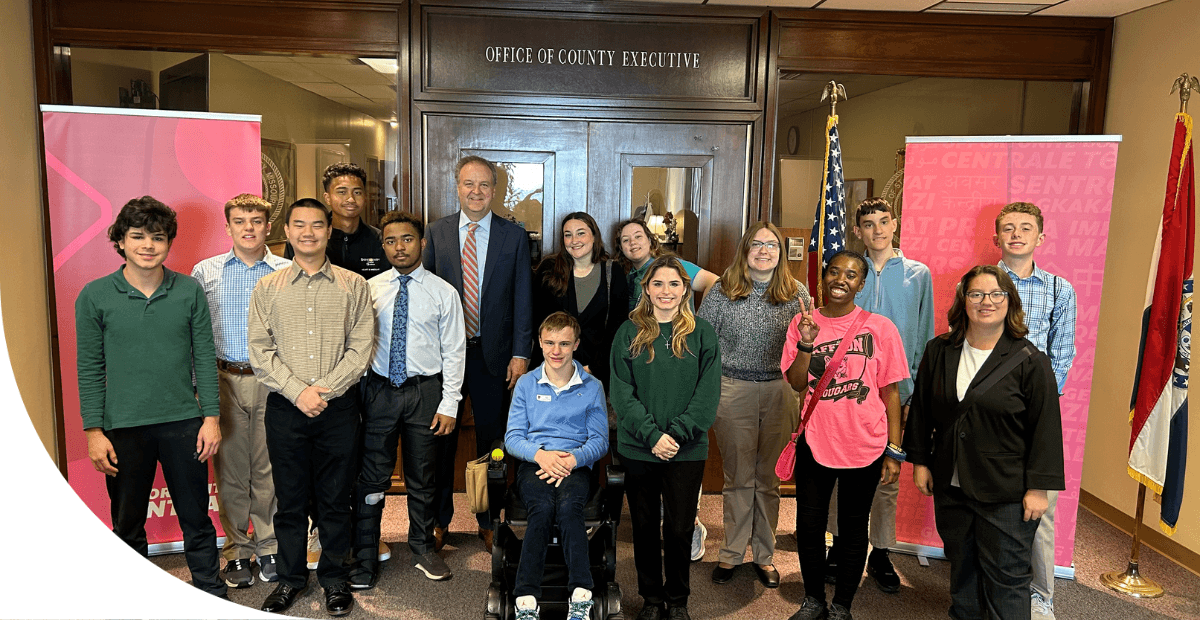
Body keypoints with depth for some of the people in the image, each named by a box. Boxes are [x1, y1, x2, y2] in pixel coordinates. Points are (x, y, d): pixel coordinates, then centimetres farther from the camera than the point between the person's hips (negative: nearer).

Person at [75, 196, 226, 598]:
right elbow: (89, 369, 0)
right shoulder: (95, 297, -2)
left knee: (196, 520, 10)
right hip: (123, 428, 0)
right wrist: (94, 430, -3)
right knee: (127, 526, 14)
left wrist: (211, 417, -2)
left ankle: (212, 596, 25)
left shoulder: (189, 291, -1)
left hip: (183, 423, 0)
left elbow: (205, 358, 2)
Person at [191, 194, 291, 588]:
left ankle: (270, 548, 20)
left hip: (273, 382, -1)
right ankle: (237, 552, 21)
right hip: (224, 381, 1)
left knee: (270, 470, 5)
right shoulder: (205, 272, 7)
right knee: (230, 470, 6)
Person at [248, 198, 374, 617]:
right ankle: (291, 578, 28)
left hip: (339, 406, -1)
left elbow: (360, 348, -3)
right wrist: (297, 392, -11)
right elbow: (259, 351, 0)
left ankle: (334, 578, 25)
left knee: (335, 498, 8)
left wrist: (325, 389, -12)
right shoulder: (267, 288, 6)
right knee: (290, 497, 10)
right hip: (285, 408, 1)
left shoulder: (353, 286, 3)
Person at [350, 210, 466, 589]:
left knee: (422, 478, 13)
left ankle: (423, 549, 32)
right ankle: (365, 559, 19)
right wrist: (356, 395, -3)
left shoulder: (443, 292, -1)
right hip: (378, 390, 1)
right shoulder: (369, 289, 3)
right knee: (372, 478, 4)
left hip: (425, 391, 0)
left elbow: (454, 352, -2)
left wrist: (449, 405, -7)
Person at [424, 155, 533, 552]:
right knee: (442, 437, 11)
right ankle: (440, 519, 28)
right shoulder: (437, 233, 4)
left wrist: (520, 353, -6)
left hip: (493, 353, -1)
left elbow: (522, 298, 0)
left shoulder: (514, 236, 2)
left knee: (492, 438, 9)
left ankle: (488, 521, 25)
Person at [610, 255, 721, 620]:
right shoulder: (629, 333, 2)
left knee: (680, 528, 8)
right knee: (645, 527, 11)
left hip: (687, 451, 0)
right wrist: (652, 435, -15)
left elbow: (708, 394, -3)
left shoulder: (701, 334, 2)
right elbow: (622, 393, -4)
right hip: (638, 449, 1)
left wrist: (676, 433, -13)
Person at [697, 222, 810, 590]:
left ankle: (764, 555, 27)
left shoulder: (796, 293, 3)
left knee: (768, 478, 12)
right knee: (738, 477, 10)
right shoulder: (722, 291, 0)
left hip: (779, 392, 1)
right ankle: (732, 554, 24)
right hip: (733, 391, -1)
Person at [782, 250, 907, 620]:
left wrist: (894, 451, -2)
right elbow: (796, 383, -3)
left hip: (865, 447, -2)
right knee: (809, 526, 12)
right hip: (815, 442, 2)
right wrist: (806, 344, -19)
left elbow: (891, 392, -1)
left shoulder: (879, 327, -4)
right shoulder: (803, 322, 2)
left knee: (853, 529, 12)